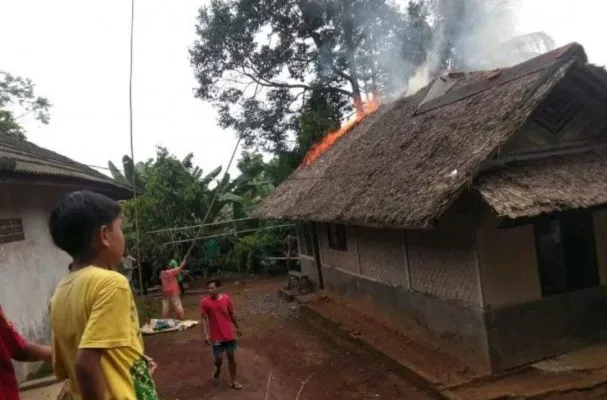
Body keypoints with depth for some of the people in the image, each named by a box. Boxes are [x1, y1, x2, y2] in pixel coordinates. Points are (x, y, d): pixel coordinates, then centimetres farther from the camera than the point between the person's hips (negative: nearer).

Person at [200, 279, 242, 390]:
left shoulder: (226, 298, -6)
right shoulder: (204, 301, -12)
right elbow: (204, 319, -10)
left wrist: (237, 328, 16)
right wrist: (206, 335, -19)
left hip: (229, 334, 2)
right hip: (216, 336, -2)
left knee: (231, 356, 10)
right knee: (219, 359, 3)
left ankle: (233, 381, 24)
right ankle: (217, 371, 37)